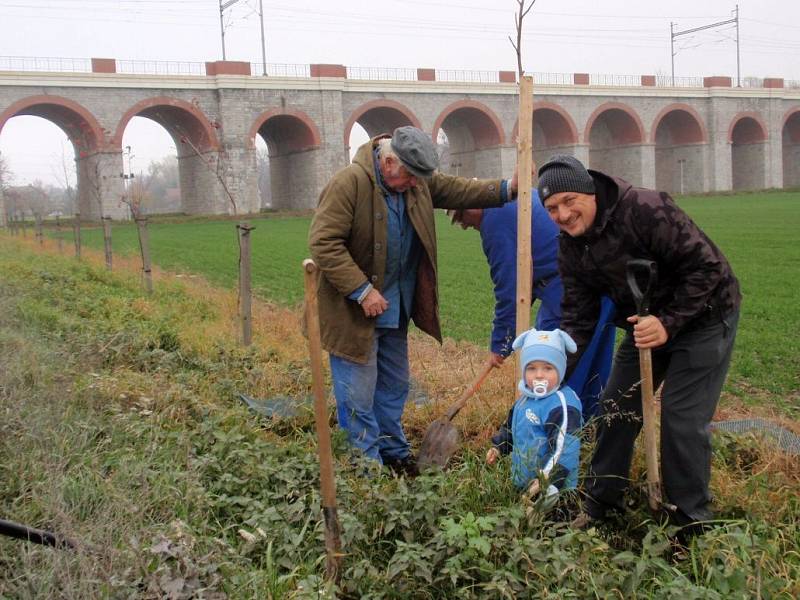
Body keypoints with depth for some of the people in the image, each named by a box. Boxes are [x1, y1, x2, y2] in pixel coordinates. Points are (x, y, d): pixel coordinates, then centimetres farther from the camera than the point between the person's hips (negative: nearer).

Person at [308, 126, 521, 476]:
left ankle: (394, 453, 36)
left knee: (394, 387, 20)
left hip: (396, 308, 8)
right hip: (354, 311, -8)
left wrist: (506, 188, -6)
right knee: (359, 395, 0)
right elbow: (323, 243, -25)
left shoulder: (417, 181, 2)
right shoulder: (349, 184, -22)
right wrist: (362, 291, -26)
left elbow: (456, 190, 9)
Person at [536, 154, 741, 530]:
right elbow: (577, 319, -4)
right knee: (617, 410, 7)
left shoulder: (646, 210, -28)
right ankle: (600, 504, 25)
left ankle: (692, 523, 9)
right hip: (647, 325, 7)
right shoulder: (571, 249, -5)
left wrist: (669, 323, -31)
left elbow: (705, 266, -26)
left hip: (703, 317, -7)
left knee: (683, 420, -9)